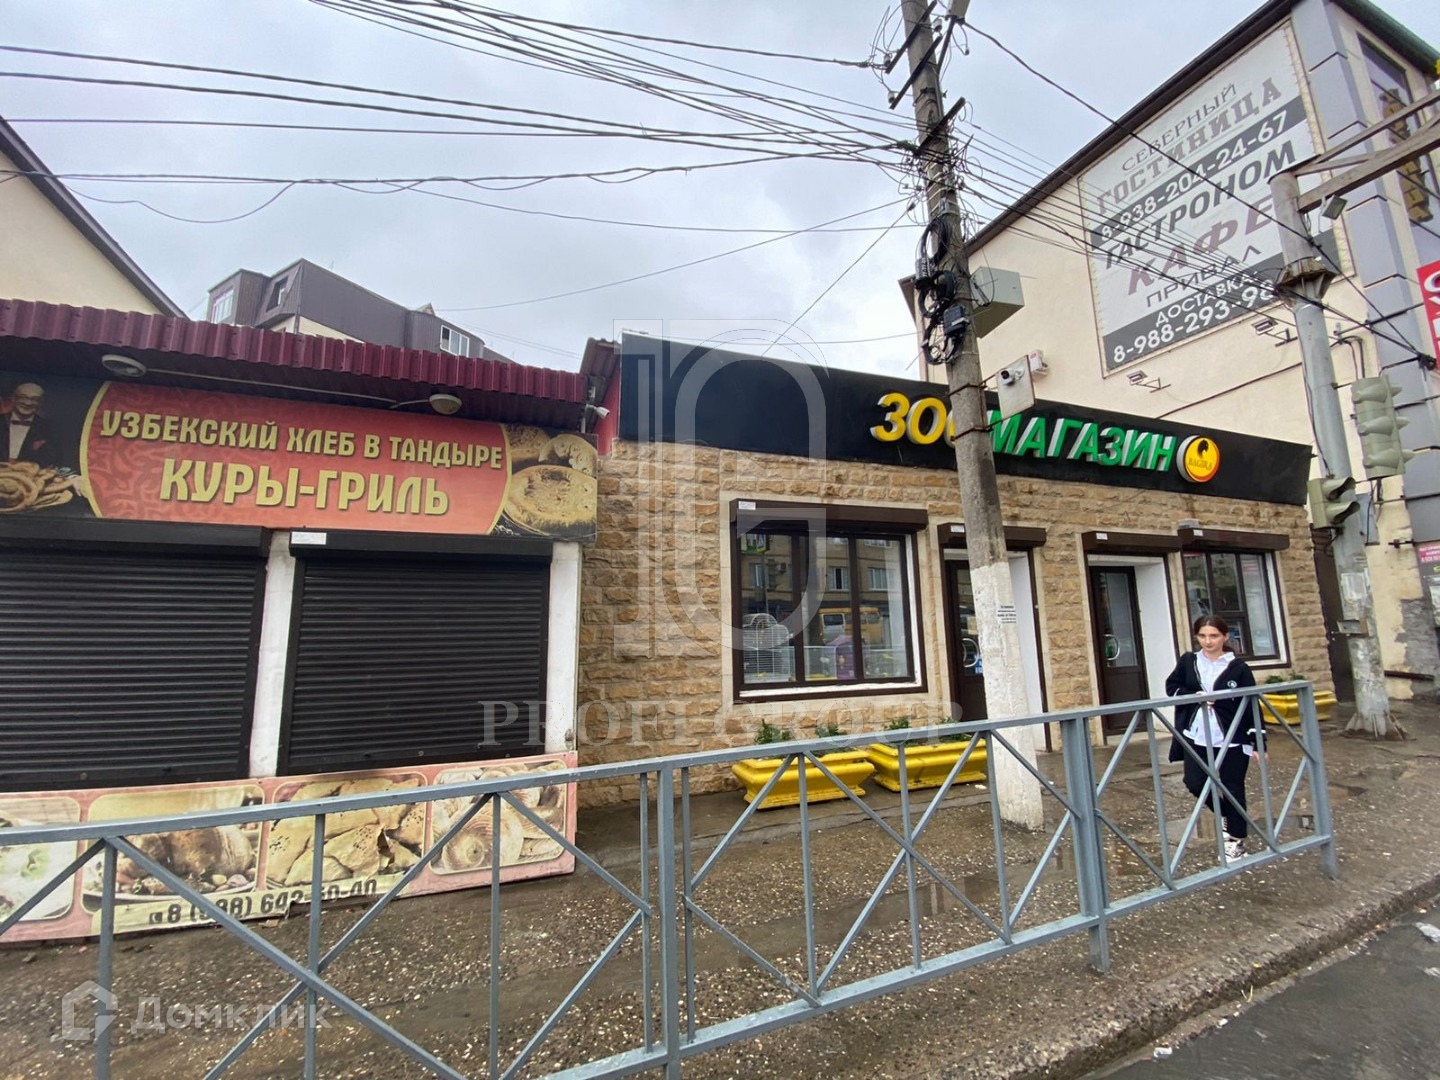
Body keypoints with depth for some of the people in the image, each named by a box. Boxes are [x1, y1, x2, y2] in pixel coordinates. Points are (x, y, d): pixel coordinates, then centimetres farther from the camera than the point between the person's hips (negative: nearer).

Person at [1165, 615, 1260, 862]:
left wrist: (1257, 743, -7)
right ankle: (1227, 815, 32)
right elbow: (1171, 687, 9)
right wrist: (1195, 696, -11)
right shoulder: (1188, 661, 2)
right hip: (1196, 737, 3)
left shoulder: (1238, 668, -6)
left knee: (1232, 789, 7)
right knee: (1195, 783, 2)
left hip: (1231, 740, -2)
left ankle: (1236, 840, 25)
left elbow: (1252, 706, -4)